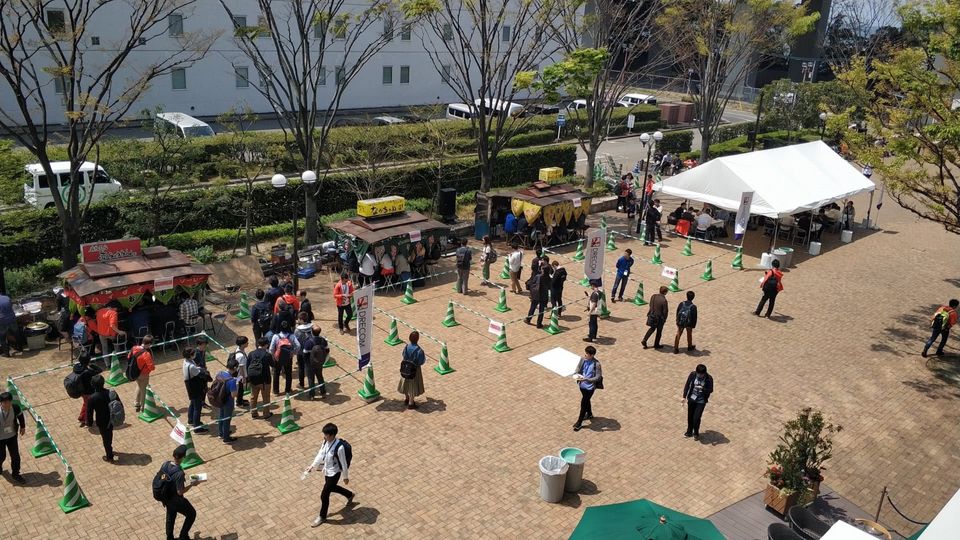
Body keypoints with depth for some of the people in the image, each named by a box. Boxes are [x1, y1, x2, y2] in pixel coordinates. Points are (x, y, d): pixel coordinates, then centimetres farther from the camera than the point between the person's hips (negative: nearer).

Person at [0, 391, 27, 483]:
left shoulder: (15, 408, -19)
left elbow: (20, 415, 3)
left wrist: (22, 427, 14)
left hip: (12, 436, 2)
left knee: (15, 456, 8)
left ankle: (16, 474, 28)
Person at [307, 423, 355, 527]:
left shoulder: (339, 447, -33)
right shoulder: (326, 441, -11)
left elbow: (344, 464, -21)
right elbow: (320, 454, 5)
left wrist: (345, 477, -10)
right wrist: (312, 466, 2)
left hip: (334, 473, -8)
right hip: (327, 470, 8)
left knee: (324, 495, 2)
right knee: (331, 488, 29)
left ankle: (322, 517, 26)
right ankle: (350, 495, 54)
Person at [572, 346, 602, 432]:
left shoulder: (596, 364, -25)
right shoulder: (582, 359, -9)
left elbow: (598, 377, -20)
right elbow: (578, 369, 3)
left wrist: (586, 379, -30)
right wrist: (576, 374, -20)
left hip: (590, 387, -6)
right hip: (582, 384, 6)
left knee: (583, 403, 1)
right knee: (586, 400, 26)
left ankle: (579, 423, 16)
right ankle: (589, 414, 52)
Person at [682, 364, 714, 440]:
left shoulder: (709, 378, -17)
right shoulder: (692, 374, -11)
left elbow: (710, 390, -10)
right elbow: (687, 385, -1)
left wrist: (703, 389, -30)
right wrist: (684, 396, -1)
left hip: (701, 401, -3)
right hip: (691, 398, 3)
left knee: (696, 418, -5)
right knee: (690, 416, 16)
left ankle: (696, 433, 21)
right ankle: (689, 431, 39)